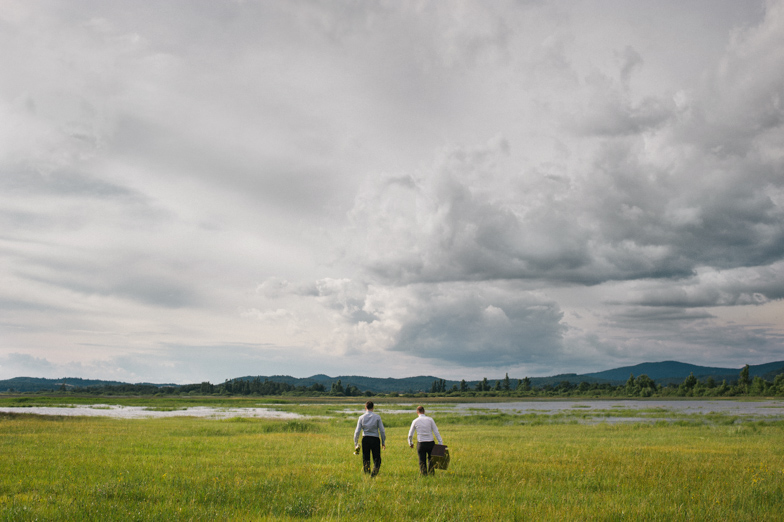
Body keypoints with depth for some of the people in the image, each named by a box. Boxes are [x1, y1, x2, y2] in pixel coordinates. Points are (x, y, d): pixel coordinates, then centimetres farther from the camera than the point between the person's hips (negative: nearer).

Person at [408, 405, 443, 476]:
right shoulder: (430, 420, -1)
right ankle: (431, 473, 18)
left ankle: (424, 475, 7)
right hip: (430, 443, 0)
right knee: (430, 459, 17)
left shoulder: (415, 421, 1)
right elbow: (436, 432, -4)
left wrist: (410, 443, 24)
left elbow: (410, 434, 7)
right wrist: (440, 443, -1)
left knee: (422, 461, 8)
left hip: (421, 444, 0)